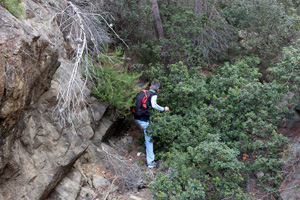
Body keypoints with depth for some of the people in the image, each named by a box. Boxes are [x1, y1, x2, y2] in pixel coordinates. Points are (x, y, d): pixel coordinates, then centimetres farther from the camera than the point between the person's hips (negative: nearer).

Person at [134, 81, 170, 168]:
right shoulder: (154, 95, -6)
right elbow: (154, 105, -26)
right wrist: (164, 109, -13)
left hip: (137, 118, 7)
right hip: (144, 120, -7)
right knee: (149, 139, -1)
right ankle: (150, 162, -2)